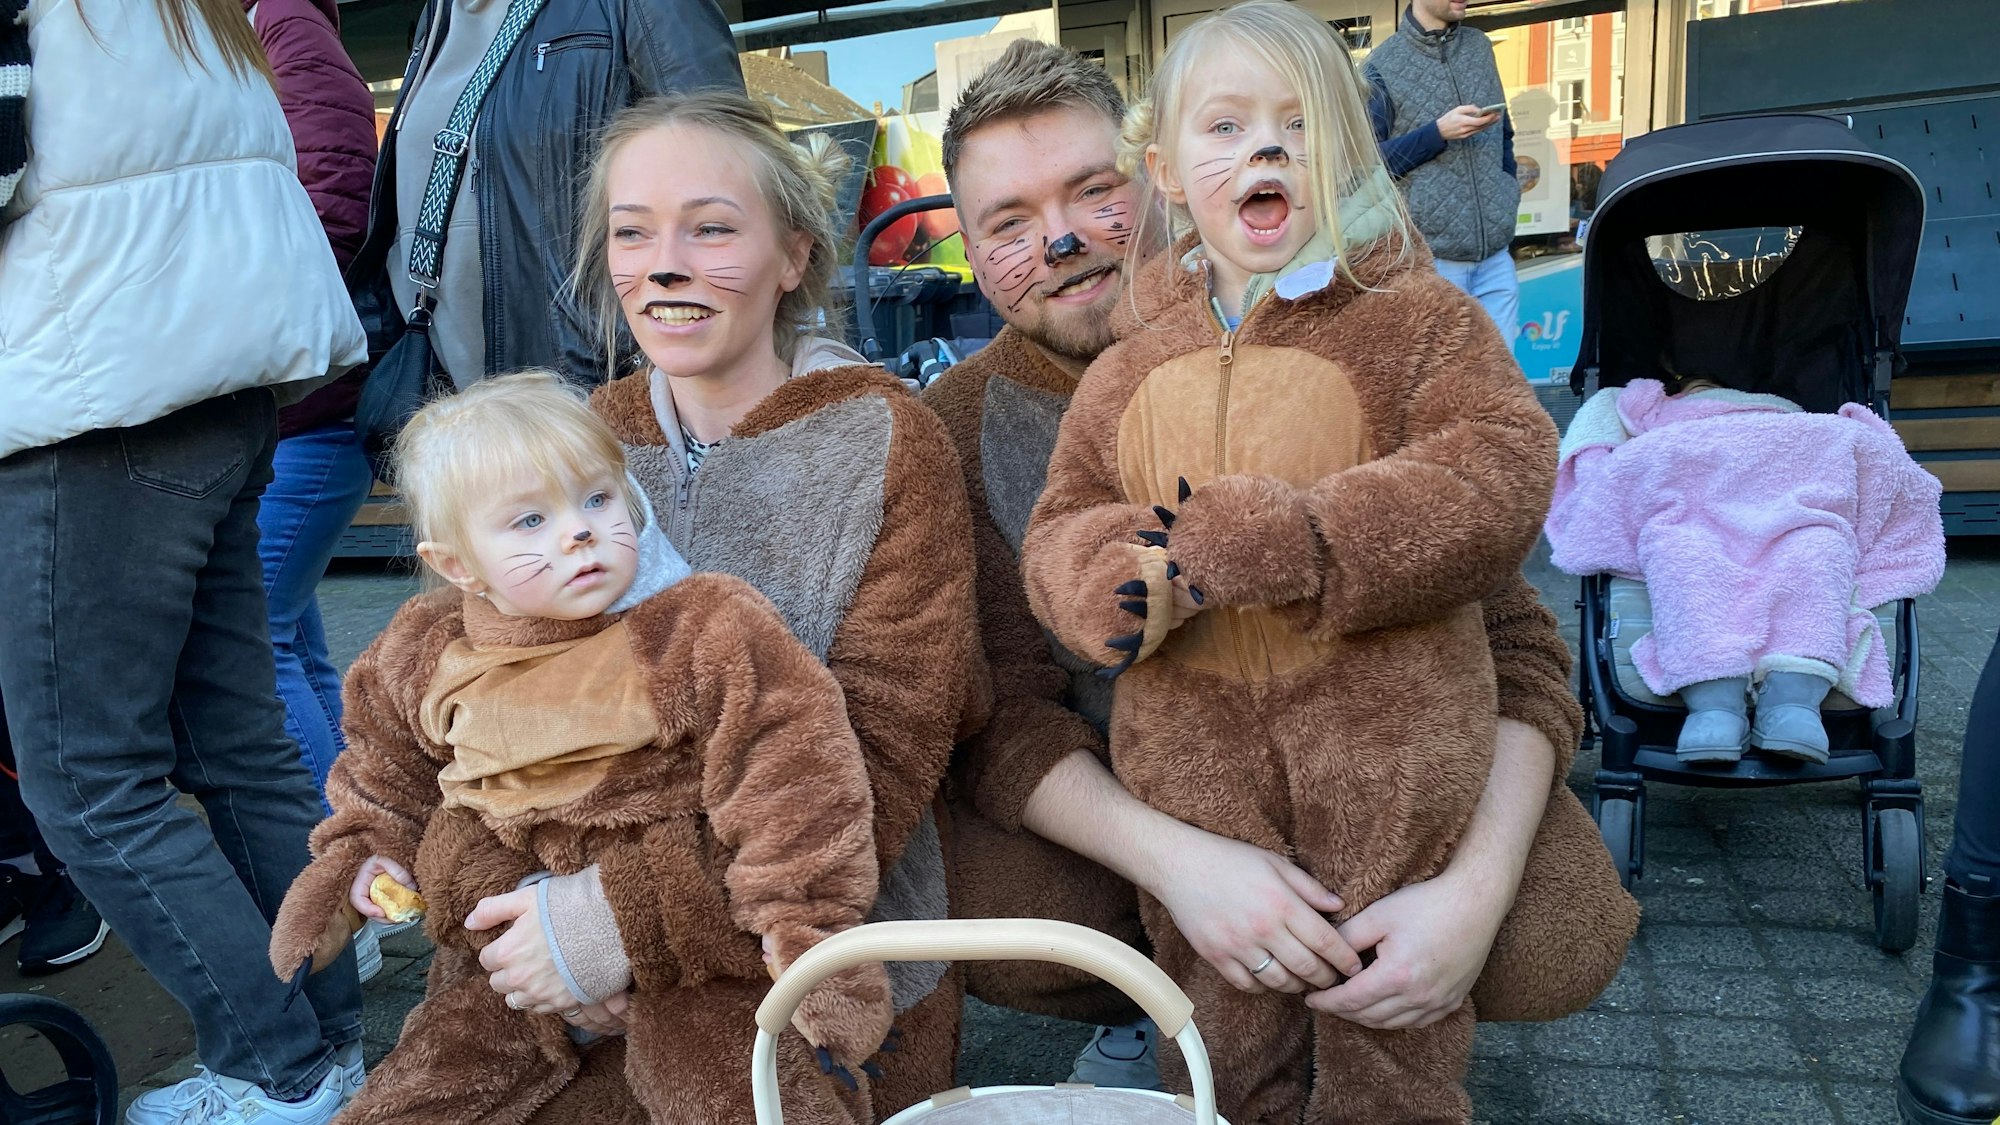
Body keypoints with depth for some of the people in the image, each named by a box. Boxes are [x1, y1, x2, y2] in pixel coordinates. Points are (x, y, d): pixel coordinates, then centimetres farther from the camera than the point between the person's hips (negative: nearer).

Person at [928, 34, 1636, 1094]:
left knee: (1561, 939, -26)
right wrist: (1169, 857, -36)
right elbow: (1002, 711, -16)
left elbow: (1509, 635, -16)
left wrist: (1477, 888, -33)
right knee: (967, 909, -29)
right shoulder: (962, 427, -13)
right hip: (1122, 786, 1)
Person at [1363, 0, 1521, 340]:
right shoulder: (1382, 66, -3)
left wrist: (1508, 197, 8)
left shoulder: (1481, 47, 14)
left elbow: (1504, 136, 22)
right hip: (1430, 257, -5)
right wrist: (1438, 132, -16)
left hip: (1496, 253, 5)